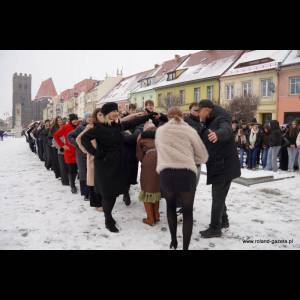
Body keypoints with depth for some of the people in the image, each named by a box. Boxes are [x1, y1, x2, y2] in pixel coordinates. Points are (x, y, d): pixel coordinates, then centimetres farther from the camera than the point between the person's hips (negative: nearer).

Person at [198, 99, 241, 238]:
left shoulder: (221, 119, -18)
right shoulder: (209, 124, 13)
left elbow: (226, 130, -42)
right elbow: (203, 142, 18)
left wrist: (217, 135, -63)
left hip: (224, 167, -10)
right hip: (218, 166, 10)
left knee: (218, 198, -2)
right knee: (218, 196, 21)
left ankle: (215, 228, 10)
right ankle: (223, 221, 38)